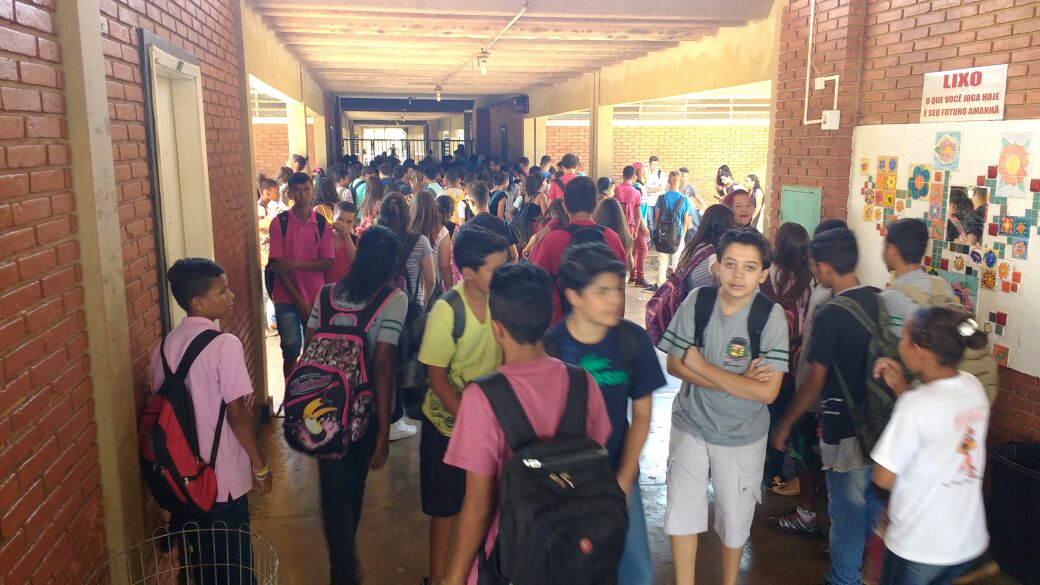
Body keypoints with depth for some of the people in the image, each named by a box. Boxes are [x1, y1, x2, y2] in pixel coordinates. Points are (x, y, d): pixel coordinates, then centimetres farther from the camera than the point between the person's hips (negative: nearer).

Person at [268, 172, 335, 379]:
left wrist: (295, 264, -18)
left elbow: (328, 262, -4)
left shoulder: (322, 223, 2)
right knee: (291, 348, 1)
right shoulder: (280, 222, -4)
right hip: (287, 296, -2)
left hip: (315, 295, 2)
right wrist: (298, 299, -12)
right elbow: (277, 264, -8)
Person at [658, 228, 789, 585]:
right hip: (691, 424, 1)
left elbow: (767, 392, -22)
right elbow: (674, 365, -11)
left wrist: (700, 365, -21)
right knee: (682, 509, 5)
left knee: (735, 516, 16)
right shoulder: (698, 301, -13)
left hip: (742, 435, -1)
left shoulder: (771, 316, -18)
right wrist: (738, 381, -22)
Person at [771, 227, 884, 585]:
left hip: (844, 429, -7)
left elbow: (815, 381, -16)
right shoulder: (879, 303, -1)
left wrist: (785, 424, -5)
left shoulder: (829, 316, -20)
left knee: (847, 509, 8)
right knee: (870, 498, 23)